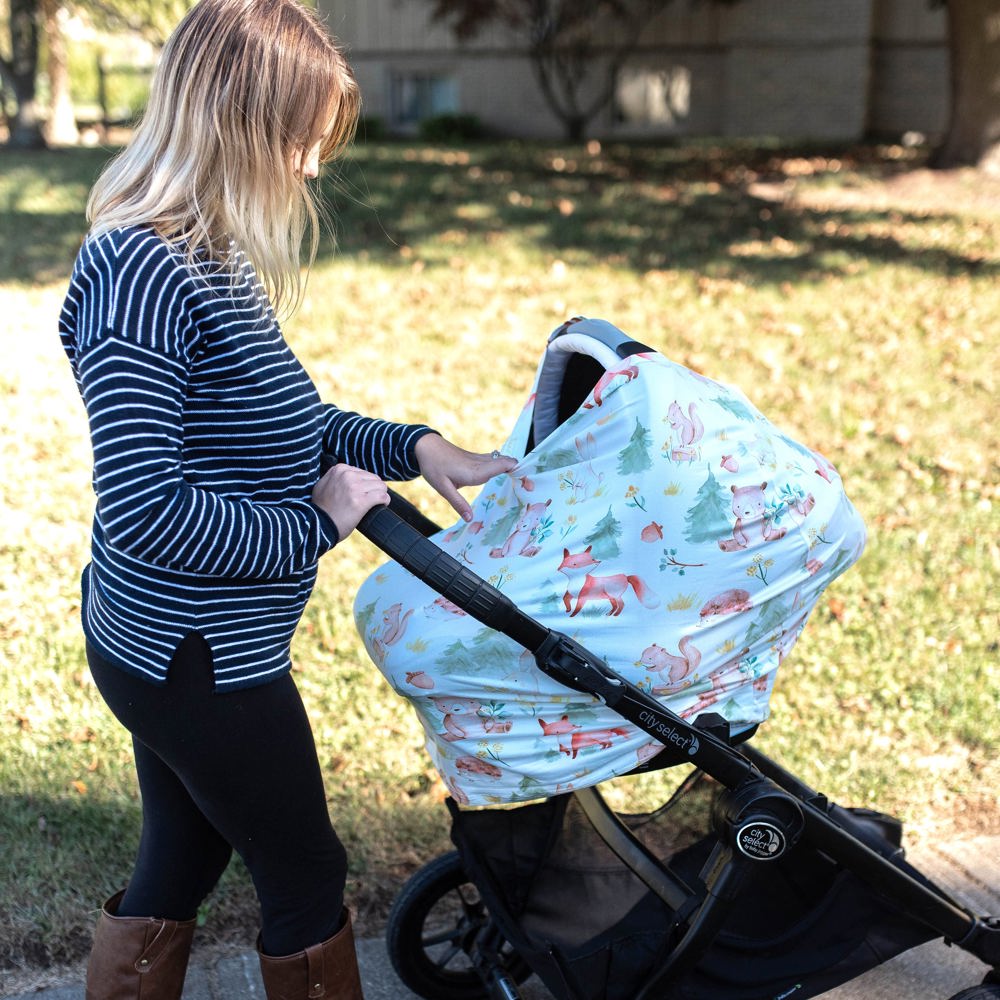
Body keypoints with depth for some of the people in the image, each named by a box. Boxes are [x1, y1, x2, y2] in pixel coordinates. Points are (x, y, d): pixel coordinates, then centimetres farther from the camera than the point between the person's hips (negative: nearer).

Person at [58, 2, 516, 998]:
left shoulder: (206, 254, 5)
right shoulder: (143, 269, -25)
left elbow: (275, 422, 15)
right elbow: (144, 508, -29)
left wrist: (414, 446, 3)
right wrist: (315, 526, -19)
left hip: (158, 642, 9)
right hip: (199, 658, -9)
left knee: (176, 869, 23)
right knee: (306, 879, 12)